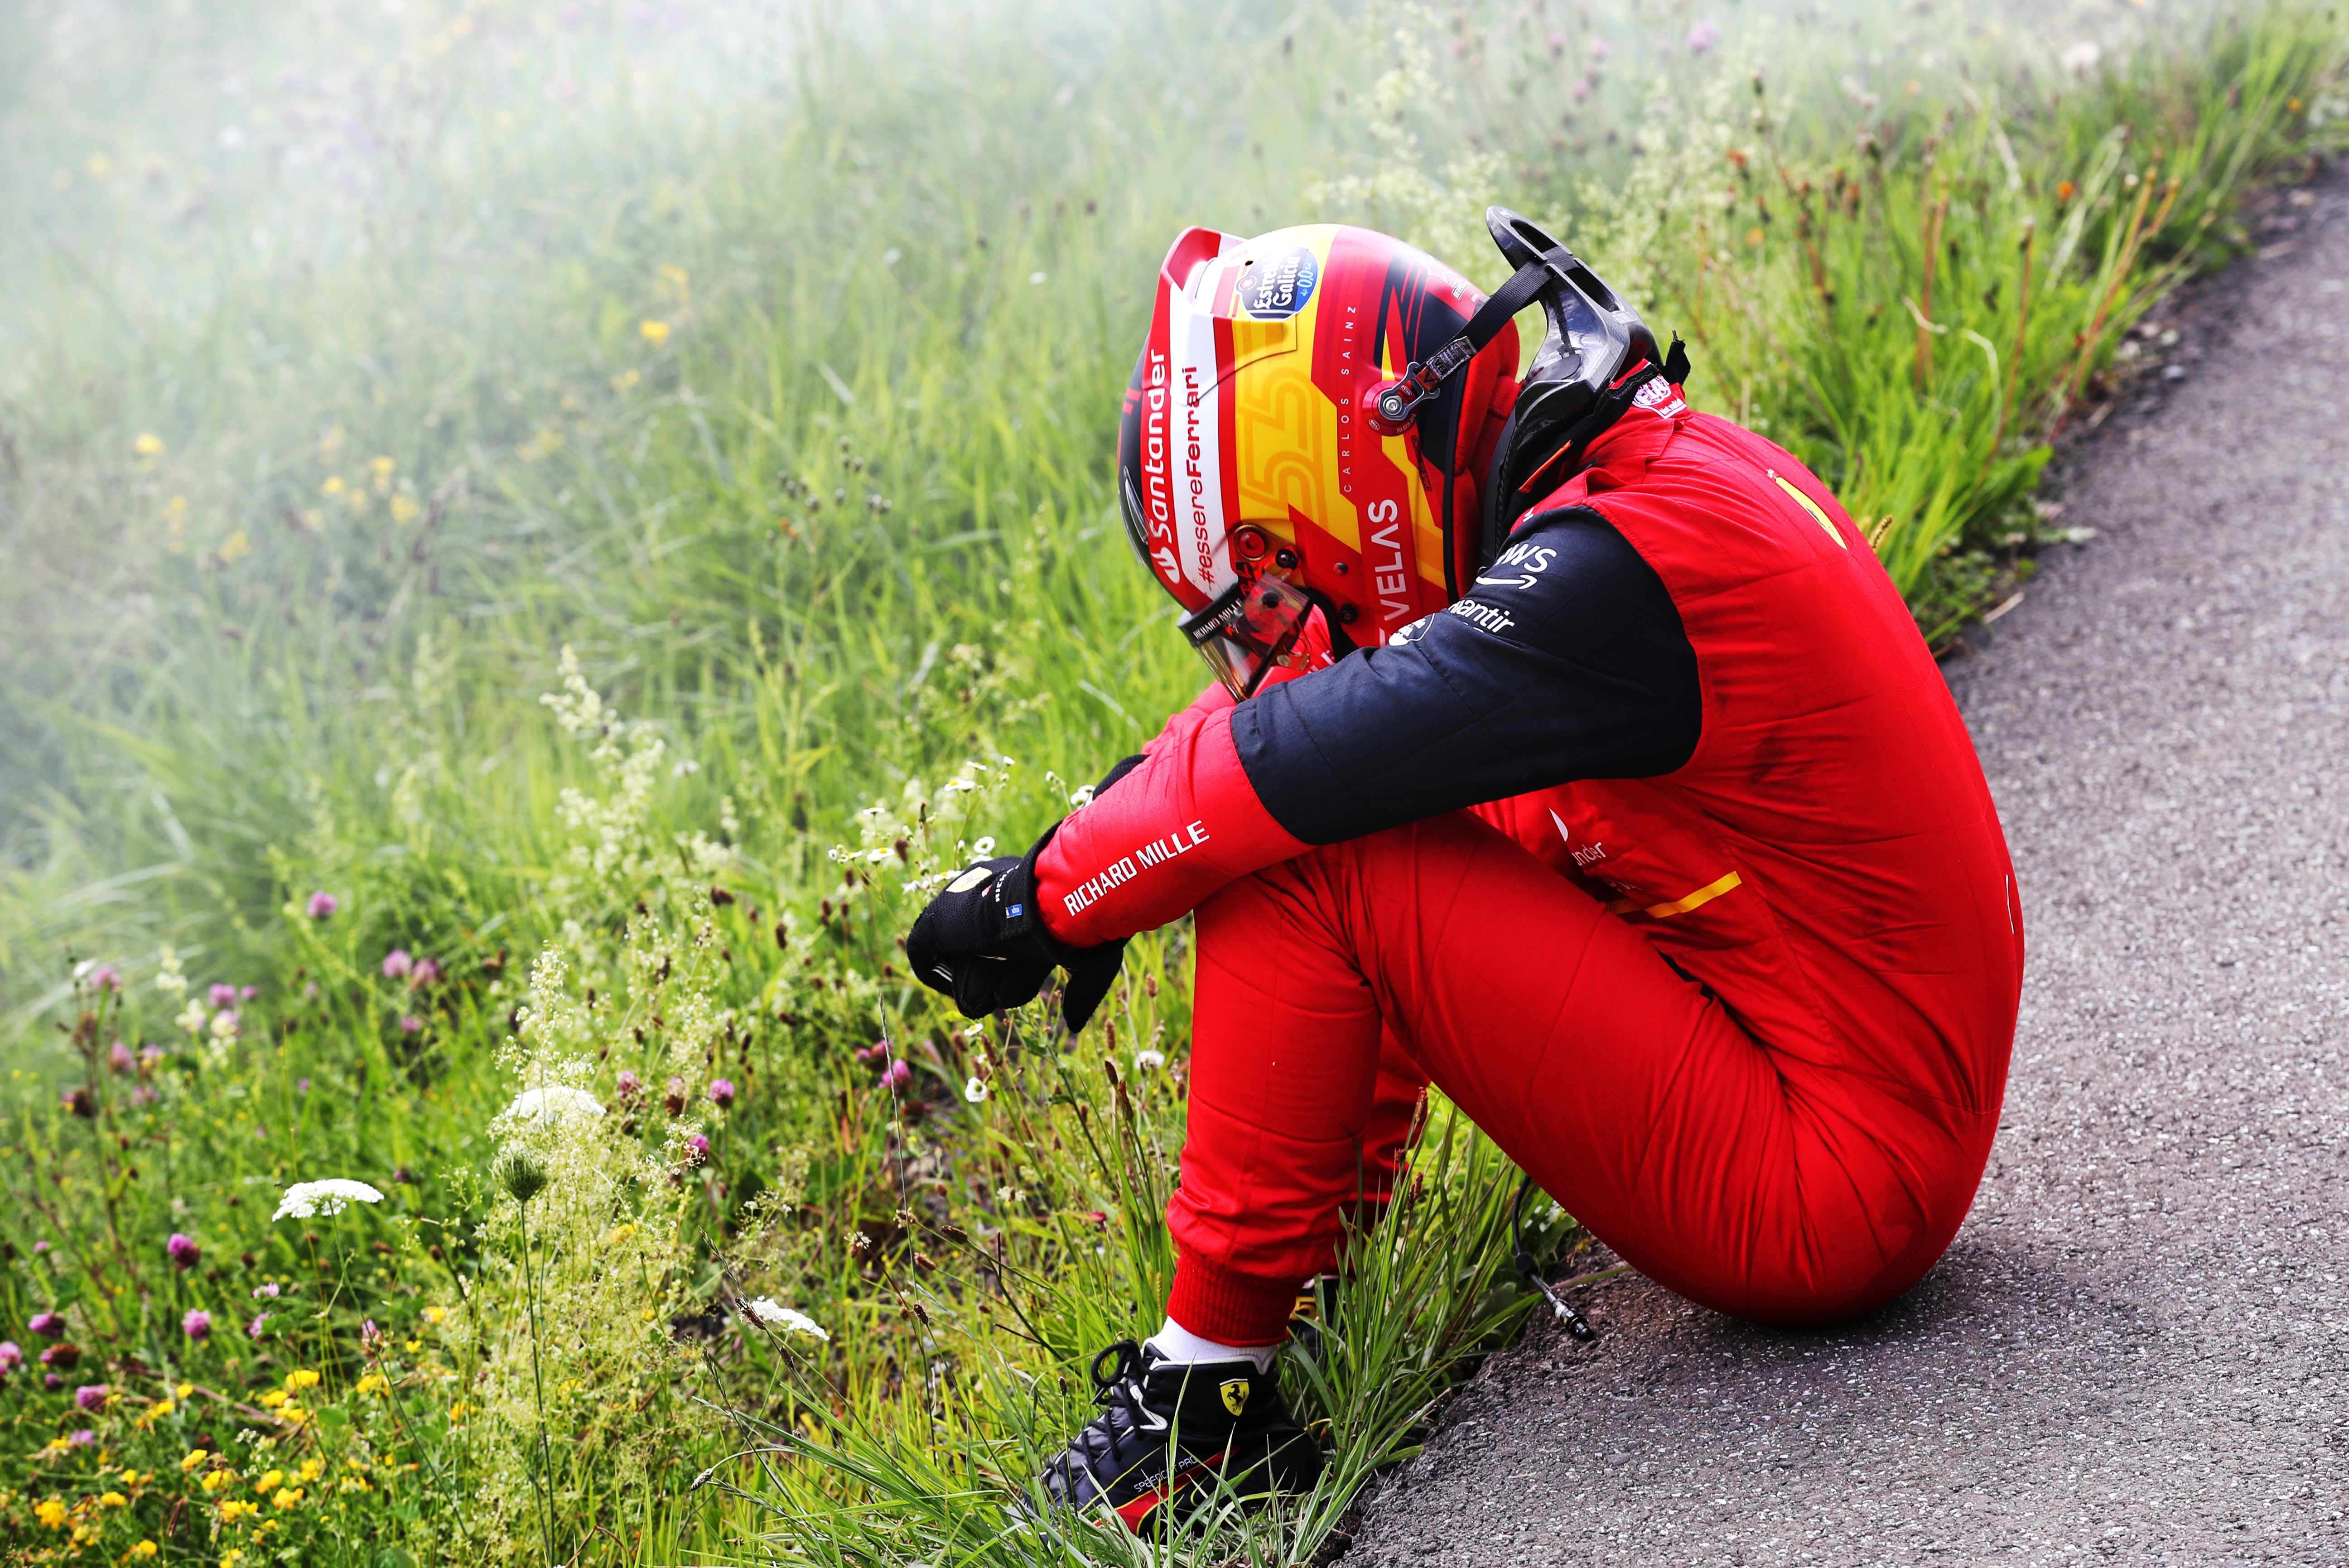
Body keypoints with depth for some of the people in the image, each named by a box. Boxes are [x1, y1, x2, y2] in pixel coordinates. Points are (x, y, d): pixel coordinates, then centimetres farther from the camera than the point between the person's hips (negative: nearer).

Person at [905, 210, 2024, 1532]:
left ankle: (1212, 1396, -7)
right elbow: (1301, 688, 15)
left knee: (1297, 871, -15)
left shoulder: (1625, 569, -23)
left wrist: (1040, 900, -7)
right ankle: (1308, 1257, 12)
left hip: (1822, 1196, -10)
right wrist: (1107, 854, 4)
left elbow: (1282, 767, -22)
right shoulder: (1650, 472, 6)